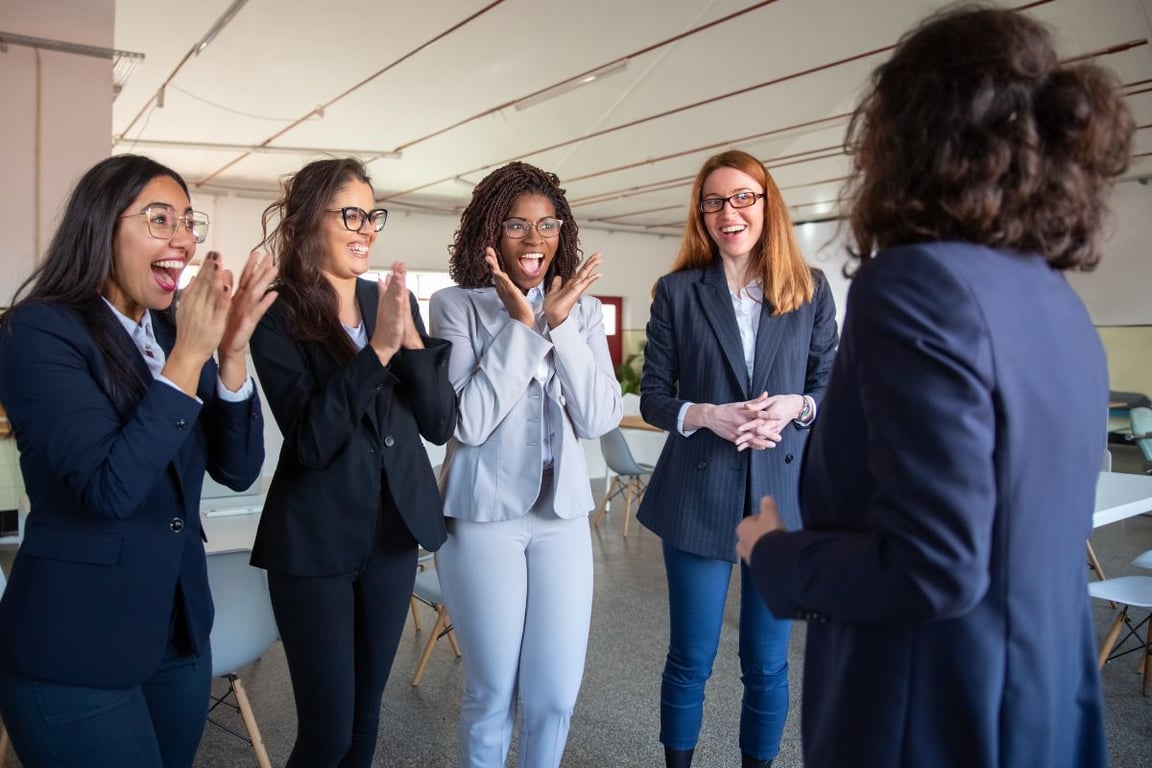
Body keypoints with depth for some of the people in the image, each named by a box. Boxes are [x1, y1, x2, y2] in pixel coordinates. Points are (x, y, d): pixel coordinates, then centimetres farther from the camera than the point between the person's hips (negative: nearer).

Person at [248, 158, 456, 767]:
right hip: (315, 542, -4)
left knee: (367, 715, 18)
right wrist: (377, 348, -28)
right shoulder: (279, 316, -11)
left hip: (395, 529, 5)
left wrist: (410, 339, -17)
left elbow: (440, 423, -2)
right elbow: (311, 441, -21)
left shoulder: (394, 300, 3)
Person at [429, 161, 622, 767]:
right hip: (484, 517, -3)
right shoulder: (456, 305, -6)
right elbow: (469, 422, -15)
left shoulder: (582, 309, 4)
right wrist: (520, 323, -18)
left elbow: (600, 420, -5)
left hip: (563, 515, 3)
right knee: (493, 693, 10)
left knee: (556, 695, 10)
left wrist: (559, 324, -14)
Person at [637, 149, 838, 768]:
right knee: (689, 659, 10)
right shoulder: (678, 291, 0)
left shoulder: (810, 289, 4)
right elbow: (652, 396, 1)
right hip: (699, 495, -1)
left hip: (783, 492, 1)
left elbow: (831, 385, 6)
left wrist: (795, 407, -14)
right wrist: (705, 415, -18)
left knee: (767, 662, 14)